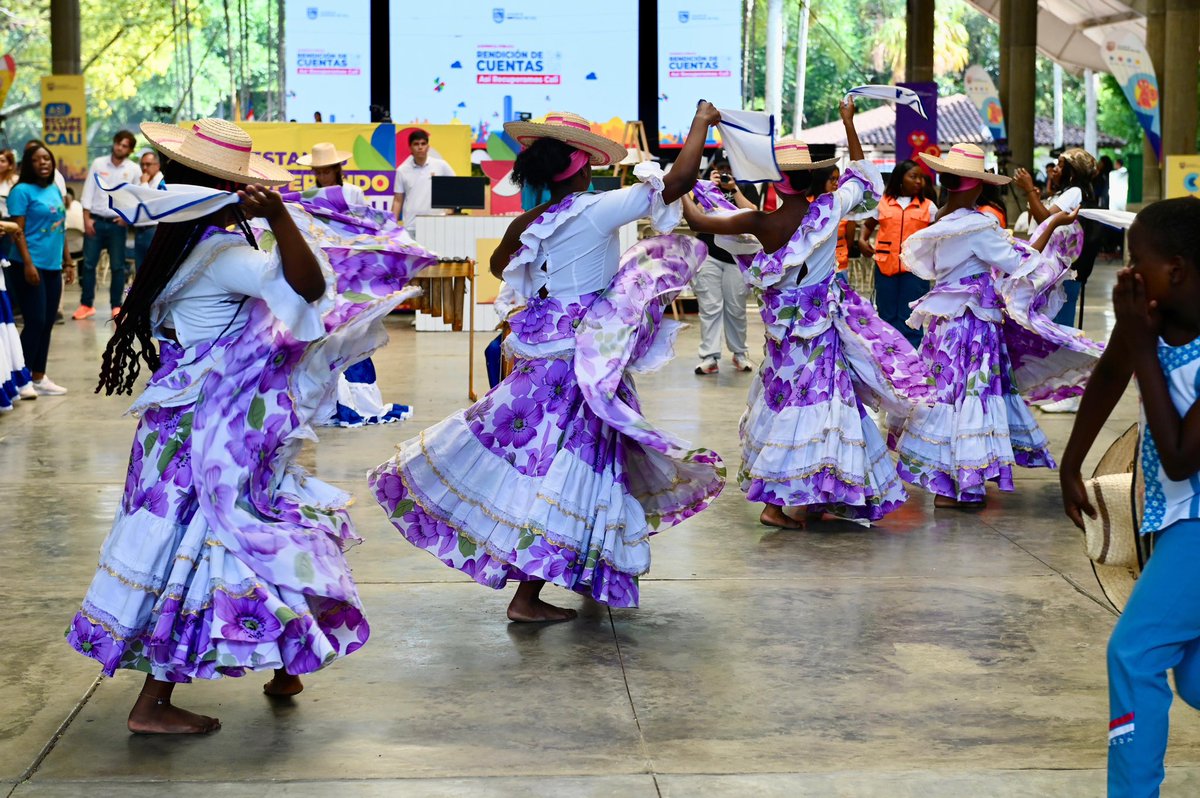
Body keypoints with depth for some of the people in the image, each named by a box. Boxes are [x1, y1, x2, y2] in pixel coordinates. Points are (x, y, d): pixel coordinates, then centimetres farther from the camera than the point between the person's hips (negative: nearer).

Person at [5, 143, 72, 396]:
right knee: (35, 322, -8)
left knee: (47, 323, 10)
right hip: (31, 266, -7)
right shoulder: (22, 191, -8)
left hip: (53, 267, 7)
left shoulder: (55, 190, 14)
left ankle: (39, 377, 18)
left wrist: (68, 262, 19)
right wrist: (28, 264, -20)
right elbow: (18, 230, -13)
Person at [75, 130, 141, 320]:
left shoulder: (134, 169, 1)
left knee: (117, 267, 3)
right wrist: (87, 219, -5)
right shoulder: (98, 163, 2)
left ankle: (116, 306, 11)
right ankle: (86, 304, 8)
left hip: (118, 223, 0)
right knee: (88, 264, 1)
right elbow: (88, 192, 1)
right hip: (95, 220, 0)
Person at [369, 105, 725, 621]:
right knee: (565, 468, -2)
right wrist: (702, 121, -3)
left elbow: (499, 267, 25)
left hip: (539, 355, 7)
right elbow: (680, 179, -16)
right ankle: (527, 597, 0)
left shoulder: (525, 226, 2)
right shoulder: (597, 211, -15)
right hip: (587, 359, -7)